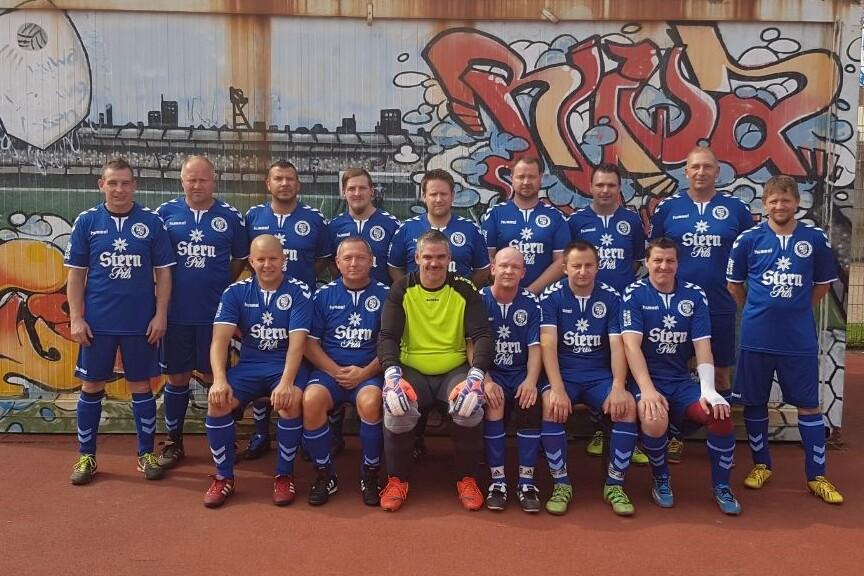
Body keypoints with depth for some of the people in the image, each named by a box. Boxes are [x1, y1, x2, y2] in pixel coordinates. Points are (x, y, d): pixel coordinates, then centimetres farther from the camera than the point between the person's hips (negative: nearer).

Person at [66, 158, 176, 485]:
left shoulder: (152, 222, -1)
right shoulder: (86, 222, 1)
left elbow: (163, 272, 1)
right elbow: (76, 274, 3)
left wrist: (161, 315, -5)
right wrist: (76, 318, -3)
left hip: (141, 323, -1)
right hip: (97, 322, 1)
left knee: (140, 386, 9)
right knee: (91, 387, 9)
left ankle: (146, 454, 21)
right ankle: (86, 456, 23)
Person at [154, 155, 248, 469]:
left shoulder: (230, 216, 0)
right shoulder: (166, 213, 1)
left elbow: (240, 259, 9)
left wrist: (219, 286, 3)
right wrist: (167, 289, 1)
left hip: (214, 312, -1)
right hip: (175, 311, 1)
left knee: (214, 377, 7)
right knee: (177, 377, 11)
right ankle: (174, 442, 25)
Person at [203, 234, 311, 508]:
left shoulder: (299, 292, -6)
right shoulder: (235, 292, 2)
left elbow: (297, 342, -15)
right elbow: (220, 338, -8)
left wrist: (286, 383, -31)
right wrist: (219, 379, -25)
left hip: (285, 365, -2)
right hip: (249, 365, 3)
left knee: (290, 401, -33)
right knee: (217, 400, -25)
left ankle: (284, 475, -11)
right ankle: (224, 476, -5)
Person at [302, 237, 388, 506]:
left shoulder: (384, 295, 5)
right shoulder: (323, 295, 9)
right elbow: (310, 343, 5)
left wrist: (365, 373, -11)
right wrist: (336, 372, -8)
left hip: (370, 373, -1)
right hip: (329, 371, 2)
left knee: (370, 401, -34)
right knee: (311, 400, -30)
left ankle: (370, 475, -10)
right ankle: (324, 474, -9)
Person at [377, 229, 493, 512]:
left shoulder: (464, 290, 0)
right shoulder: (401, 290, 1)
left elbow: (482, 335, -6)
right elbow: (387, 336, -6)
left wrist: (476, 375, -25)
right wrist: (392, 373, -25)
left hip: (455, 370, 0)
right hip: (413, 371, 0)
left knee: (470, 407, -30)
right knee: (396, 409, -30)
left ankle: (468, 480, -5)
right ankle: (397, 480, -5)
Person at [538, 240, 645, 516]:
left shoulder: (611, 297, 1)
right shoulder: (551, 296, -4)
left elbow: (617, 345, -5)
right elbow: (548, 344, -14)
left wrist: (618, 387, -21)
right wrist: (557, 389, -26)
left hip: (600, 375, 2)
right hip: (562, 373, -2)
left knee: (628, 406, -26)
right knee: (551, 406, -32)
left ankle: (615, 484, -9)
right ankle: (561, 484, -15)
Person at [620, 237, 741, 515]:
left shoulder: (695, 295, 5)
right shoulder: (634, 294, -4)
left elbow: (703, 346, -1)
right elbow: (632, 345, -14)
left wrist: (708, 389, -16)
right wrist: (648, 390, -26)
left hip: (681, 381, 3)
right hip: (646, 379, -3)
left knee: (721, 416, -22)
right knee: (655, 420, -33)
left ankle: (721, 487, 4)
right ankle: (661, 480, -1)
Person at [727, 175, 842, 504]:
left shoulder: (815, 239, -1)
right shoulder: (748, 239, -3)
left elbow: (823, 284, 12)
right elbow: (734, 283, 8)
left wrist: (795, 310, 12)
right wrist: (757, 312, 9)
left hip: (800, 339, 0)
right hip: (756, 338, 0)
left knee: (808, 404, 6)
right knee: (754, 402, 9)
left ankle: (816, 476, 18)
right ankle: (761, 464, 27)